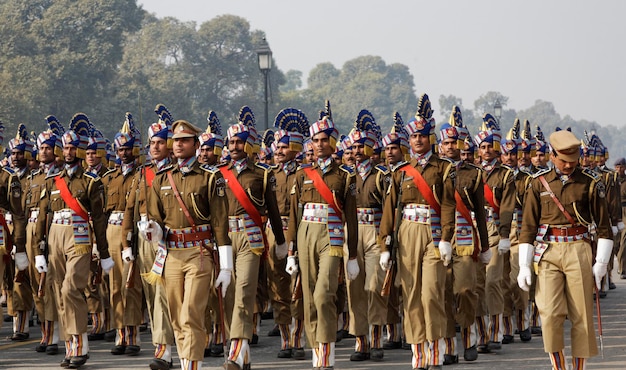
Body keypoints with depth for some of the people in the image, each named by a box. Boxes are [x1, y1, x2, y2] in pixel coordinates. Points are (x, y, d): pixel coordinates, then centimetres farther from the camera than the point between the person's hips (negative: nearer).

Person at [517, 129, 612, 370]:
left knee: (581, 316, 1)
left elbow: (604, 227, 6)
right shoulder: (539, 183, 5)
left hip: (579, 252, 0)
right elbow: (528, 227, 6)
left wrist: (601, 262, 0)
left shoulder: (590, 183, 2)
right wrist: (524, 266, 1)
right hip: (548, 253, 0)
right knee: (550, 314, -11)